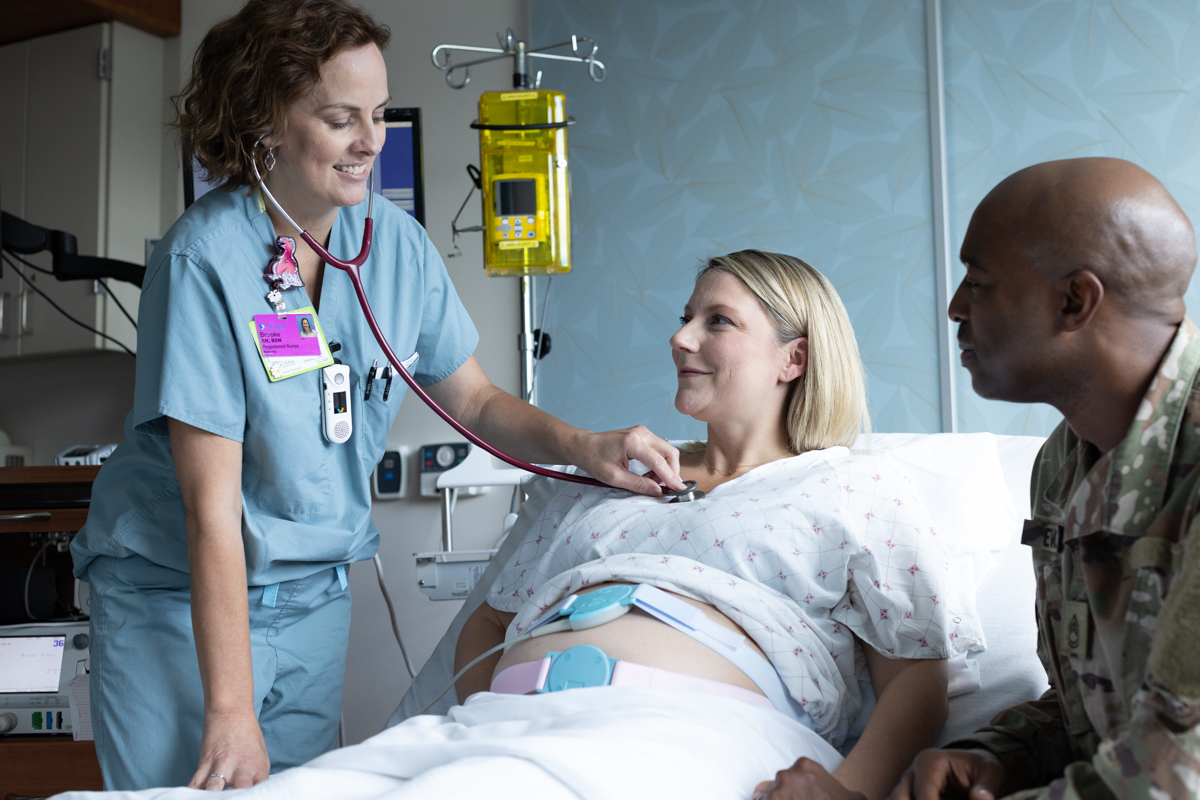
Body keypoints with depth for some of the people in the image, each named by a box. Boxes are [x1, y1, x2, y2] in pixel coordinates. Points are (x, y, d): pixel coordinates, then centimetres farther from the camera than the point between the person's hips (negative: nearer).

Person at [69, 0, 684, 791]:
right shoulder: (207, 257, -21)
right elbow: (211, 504, -22)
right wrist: (230, 711, -22)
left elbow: (474, 399, 7)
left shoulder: (396, 241, -5)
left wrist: (584, 446, -12)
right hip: (177, 599, -4)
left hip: (315, 593, 5)